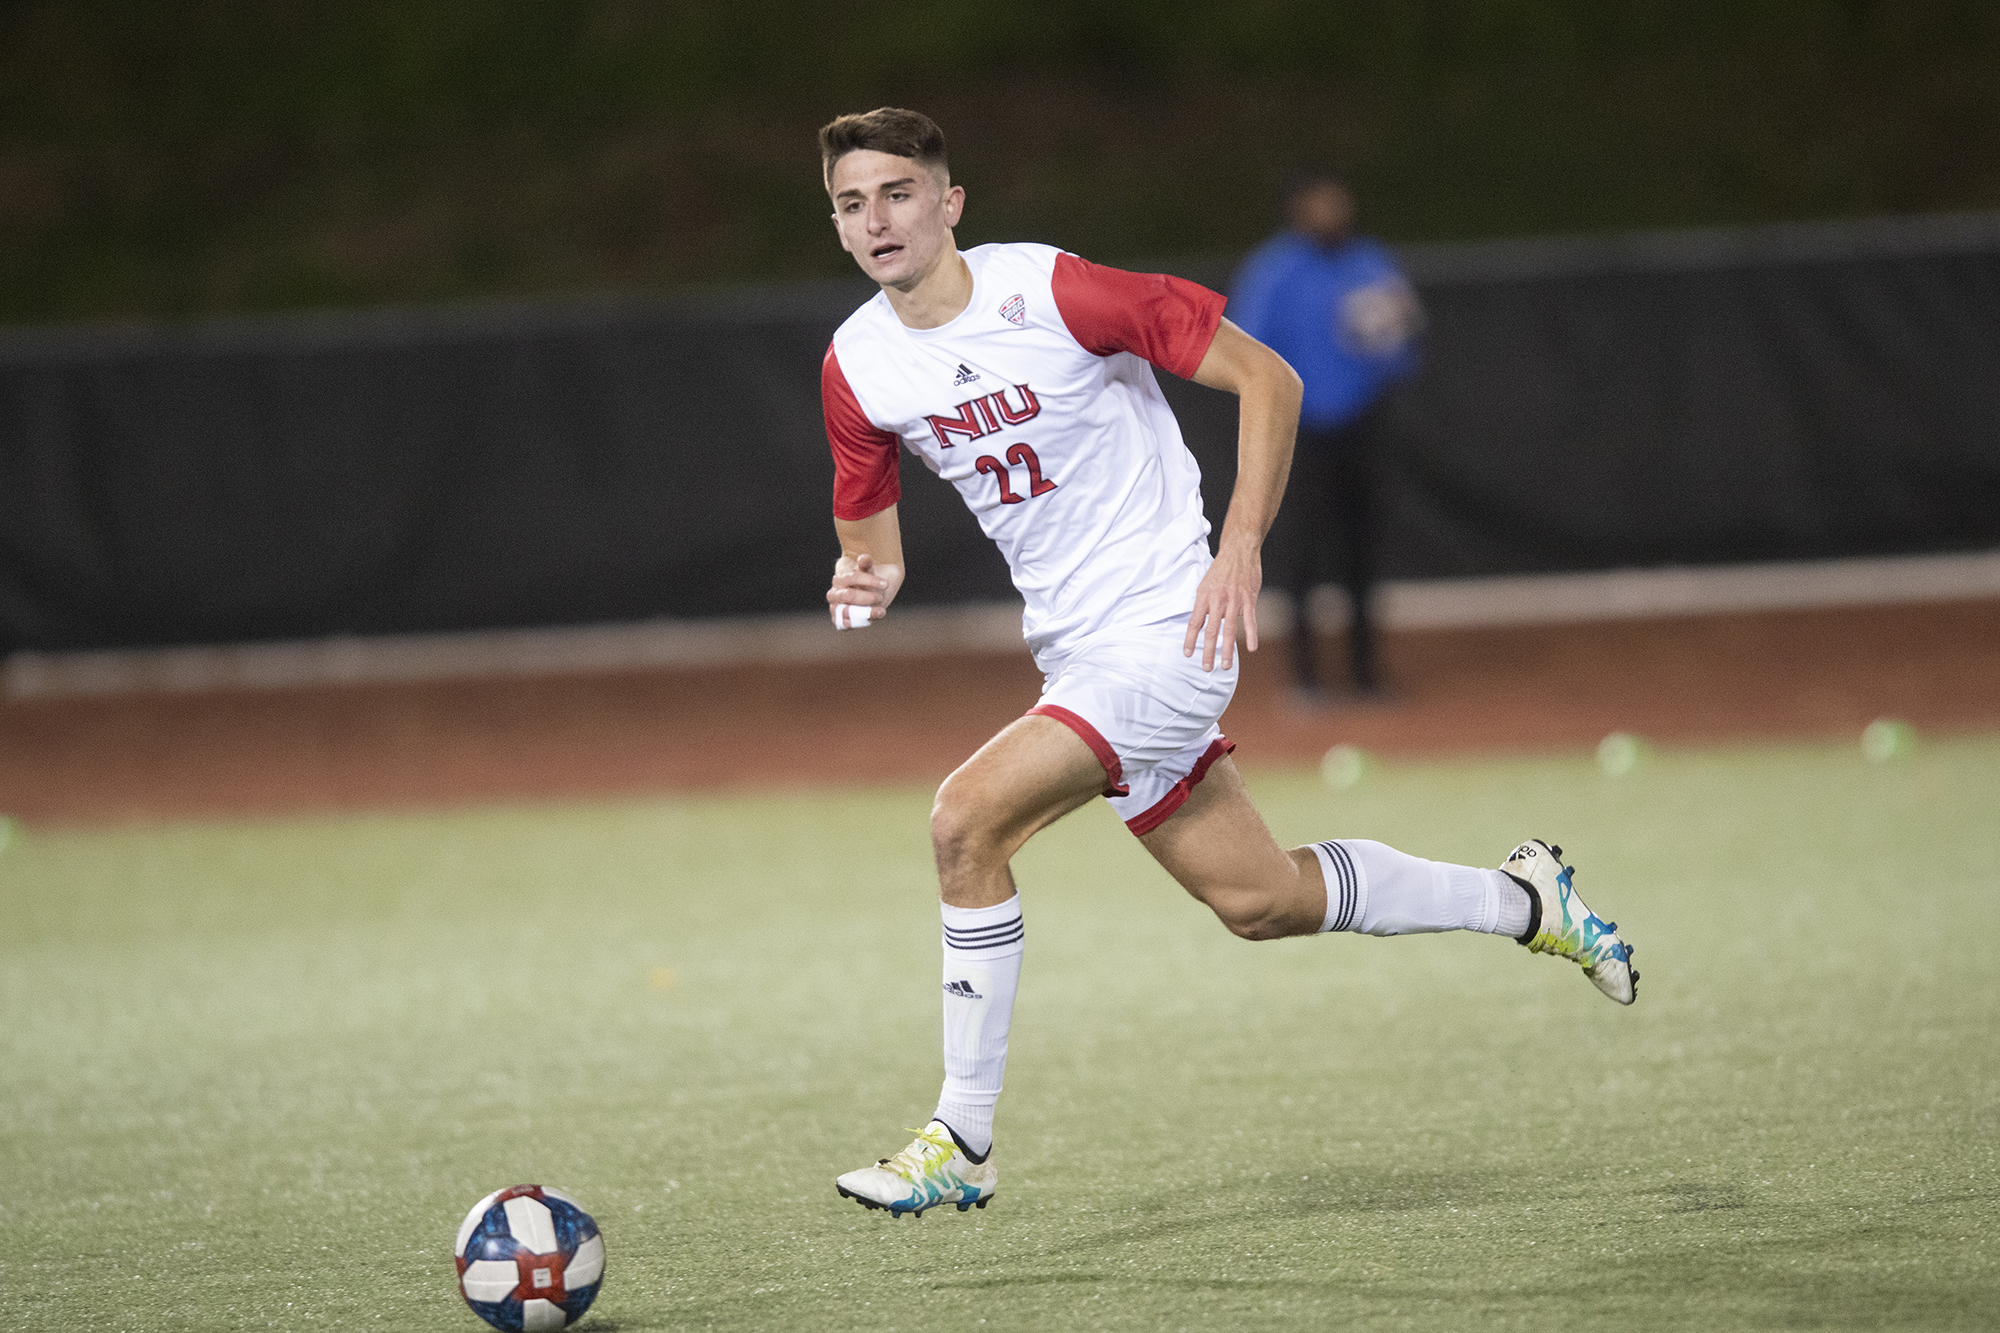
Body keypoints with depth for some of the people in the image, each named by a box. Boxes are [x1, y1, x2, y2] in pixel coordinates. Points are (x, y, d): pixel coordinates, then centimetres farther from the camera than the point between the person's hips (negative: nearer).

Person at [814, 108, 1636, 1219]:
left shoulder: (1053, 292, -17)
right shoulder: (855, 367, 0)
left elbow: (1266, 377, -11)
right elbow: (869, 533, 13)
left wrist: (1241, 547, -19)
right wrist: (864, 581, -12)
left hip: (1160, 628, -7)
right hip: (1074, 649, 7)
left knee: (966, 821, -21)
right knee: (1260, 900, 13)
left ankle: (962, 1145, -10)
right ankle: (1521, 899, 36)